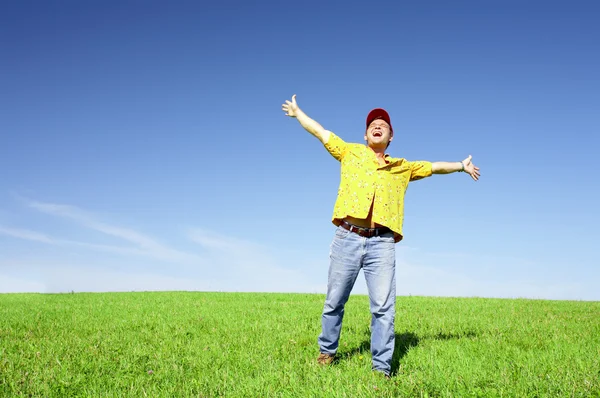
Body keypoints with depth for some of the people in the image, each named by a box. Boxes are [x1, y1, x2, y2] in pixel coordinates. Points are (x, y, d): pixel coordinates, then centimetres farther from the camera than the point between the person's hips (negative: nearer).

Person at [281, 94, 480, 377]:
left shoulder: (403, 167, 21)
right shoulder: (350, 152, 16)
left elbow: (434, 167, 34)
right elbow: (319, 131, 24)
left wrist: (461, 166, 42)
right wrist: (297, 112, 31)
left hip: (382, 244, 1)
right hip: (347, 239, 0)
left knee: (384, 308, -7)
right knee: (334, 303, 6)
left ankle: (382, 369, 0)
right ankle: (327, 352, 24)